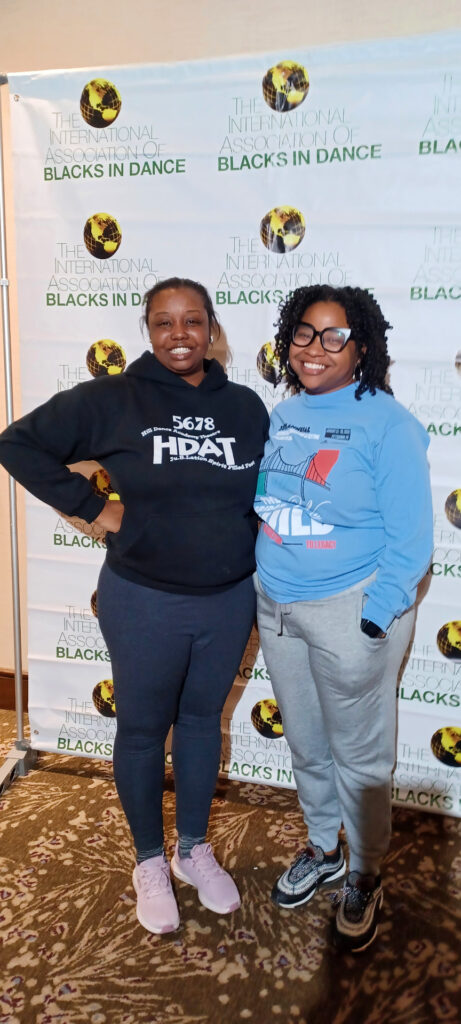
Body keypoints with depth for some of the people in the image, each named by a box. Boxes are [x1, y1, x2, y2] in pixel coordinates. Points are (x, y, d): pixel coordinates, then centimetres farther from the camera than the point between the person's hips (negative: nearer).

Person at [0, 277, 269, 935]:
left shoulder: (245, 407, 0)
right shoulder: (112, 400, -9)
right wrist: (94, 508, -11)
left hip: (230, 601, 3)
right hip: (144, 602, -3)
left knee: (203, 720, 19)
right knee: (142, 729, 13)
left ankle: (193, 850, 41)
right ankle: (150, 862, 36)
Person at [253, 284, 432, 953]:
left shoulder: (386, 423, -13)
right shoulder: (282, 416, 6)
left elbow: (410, 537, -13)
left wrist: (373, 617, -17)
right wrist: (262, 584, 9)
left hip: (350, 611, -6)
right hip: (276, 607, 6)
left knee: (358, 755, 9)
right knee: (305, 744, 21)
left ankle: (365, 879, 34)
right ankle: (323, 850, 44)